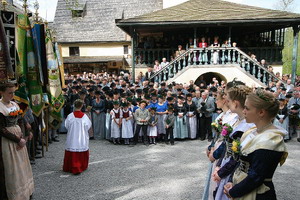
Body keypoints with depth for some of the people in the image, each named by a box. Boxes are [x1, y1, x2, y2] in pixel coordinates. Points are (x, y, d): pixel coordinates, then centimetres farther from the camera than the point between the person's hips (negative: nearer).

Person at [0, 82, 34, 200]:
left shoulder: (14, 105, 7)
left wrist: (22, 137, -5)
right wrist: (18, 140, -15)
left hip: (19, 138, 7)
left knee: (21, 166, 16)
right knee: (10, 169, 3)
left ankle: (24, 191, 30)